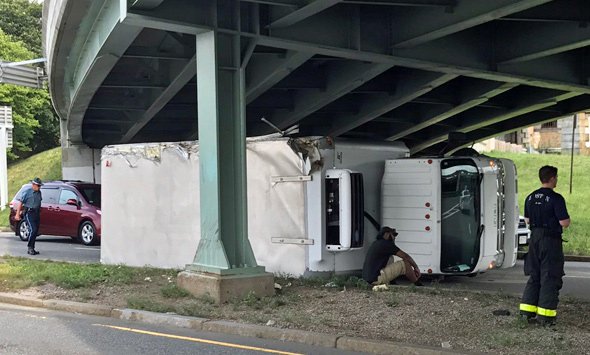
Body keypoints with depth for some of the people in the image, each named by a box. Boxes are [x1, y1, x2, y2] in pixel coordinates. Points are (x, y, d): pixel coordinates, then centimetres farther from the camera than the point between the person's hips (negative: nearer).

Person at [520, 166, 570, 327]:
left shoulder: (530, 197, 7)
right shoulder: (556, 198, -15)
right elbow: (564, 223, -17)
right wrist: (565, 217, 3)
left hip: (535, 239, 7)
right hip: (551, 241, -7)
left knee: (534, 276, 15)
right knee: (550, 278, 0)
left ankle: (527, 312, 16)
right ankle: (545, 315, 0)